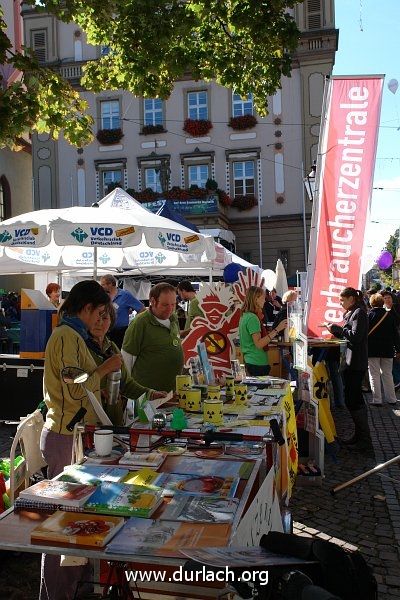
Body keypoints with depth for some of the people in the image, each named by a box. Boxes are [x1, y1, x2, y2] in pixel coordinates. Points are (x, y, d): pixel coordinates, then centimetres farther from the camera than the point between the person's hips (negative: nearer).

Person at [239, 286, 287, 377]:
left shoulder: (244, 316, 11)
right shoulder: (252, 318, -18)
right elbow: (259, 344, -23)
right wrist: (276, 330, -24)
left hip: (249, 361, 10)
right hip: (257, 363, -10)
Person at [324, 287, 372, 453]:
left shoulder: (359, 313, -12)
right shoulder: (352, 313, 17)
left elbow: (355, 336, -22)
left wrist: (337, 328, -13)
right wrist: (334, 329, 7)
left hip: (355, 364, -10)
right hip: (350, 363, 10)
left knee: (353, 400, -7)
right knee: (354, 400, 15)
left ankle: (364, 440, 1)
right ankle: (360, 436, 24)